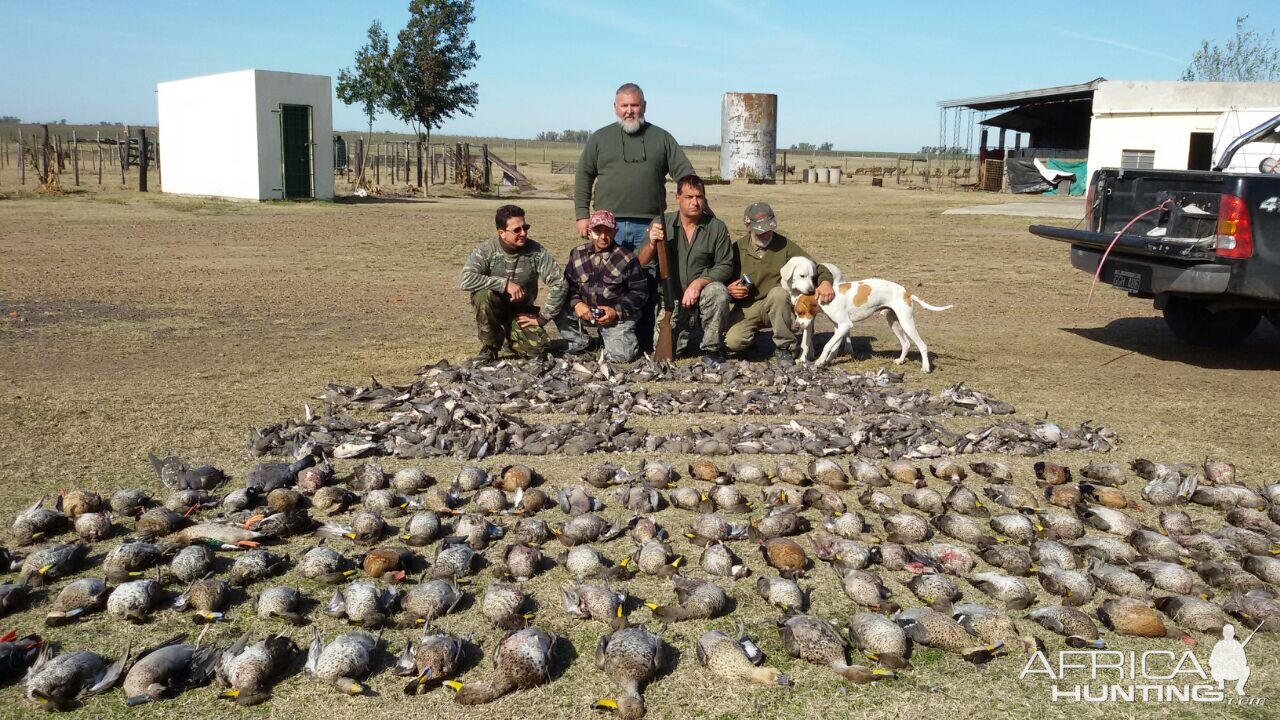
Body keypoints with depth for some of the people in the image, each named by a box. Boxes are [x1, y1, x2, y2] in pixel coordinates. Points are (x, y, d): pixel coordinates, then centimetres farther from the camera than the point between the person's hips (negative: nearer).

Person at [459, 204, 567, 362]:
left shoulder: (536, 251, -13)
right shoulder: (486, 250, -17)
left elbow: (558, 283, -13)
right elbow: (466, 280, -29)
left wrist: (542, 317, -14)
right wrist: (505, 284, -32)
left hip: (522, 311, 1)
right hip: (494, 307, -1)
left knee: (538, 350, -20)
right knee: (485, 294, -34)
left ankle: (510, 334, 16)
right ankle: (490, 348, -11)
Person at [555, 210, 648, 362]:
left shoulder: (626, 258, -9)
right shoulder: (577, 254, 1)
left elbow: (640, 291, -7)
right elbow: (567, 285, 5)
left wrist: (617, 311, -18)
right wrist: (576, 303, -16)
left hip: (618, 314, -4)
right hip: (585, 310, 4)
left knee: (620, 356, -22)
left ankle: (617, 335, 16)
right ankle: (580, 343, 5)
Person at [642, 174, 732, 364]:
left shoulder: (716, 227, -4)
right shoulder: (661, 224, -1)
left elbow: (725, 266, -7)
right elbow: (641, 263, -2)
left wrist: (698, 283, -21)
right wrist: (652, 244, -23)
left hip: (702, 296, -1)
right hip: (671, 298, 1)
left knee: (718, 292, -34)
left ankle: (711, 348, -9)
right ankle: (685, 337, 24)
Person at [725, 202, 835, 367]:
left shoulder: (784, 245, -1)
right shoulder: (737, 249, 1)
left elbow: (814, 266, -3)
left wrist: (825, 281, -26)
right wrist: (729, 290, -13)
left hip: (778, 307, -1)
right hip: (747, 307, 1)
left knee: (778, 293, -36)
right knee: (733, 342, -27)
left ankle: (784, 347, -18)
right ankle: (752, 336, 13)